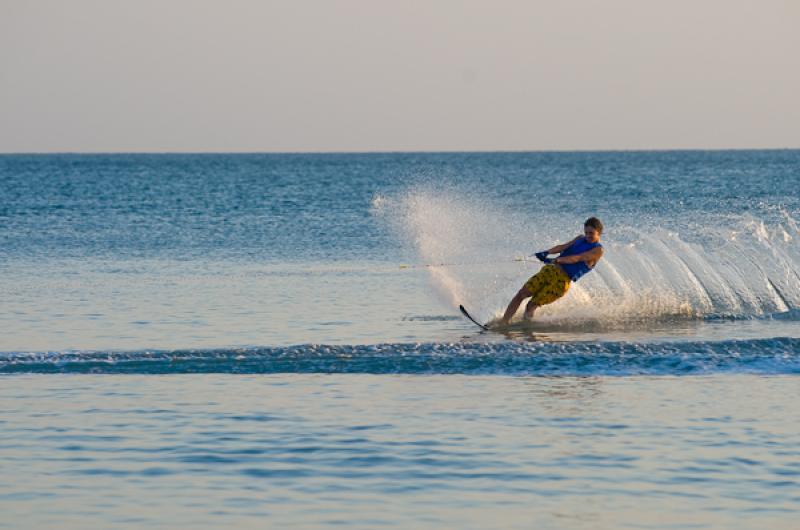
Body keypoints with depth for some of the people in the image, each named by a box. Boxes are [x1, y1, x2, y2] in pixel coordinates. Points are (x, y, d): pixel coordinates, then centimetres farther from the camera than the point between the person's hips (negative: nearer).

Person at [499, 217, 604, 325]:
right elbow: (564, 247, 3)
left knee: (531, 306, -11)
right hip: (550, 270, 6)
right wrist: (547, 252, -16)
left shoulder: (597, 250, -5)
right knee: (522, 294, -4)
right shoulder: (580, 239, 18)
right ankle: (502, 323, -1)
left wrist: (556, 260, -29)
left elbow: (577, 258, -18)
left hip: (562, 279, -6)